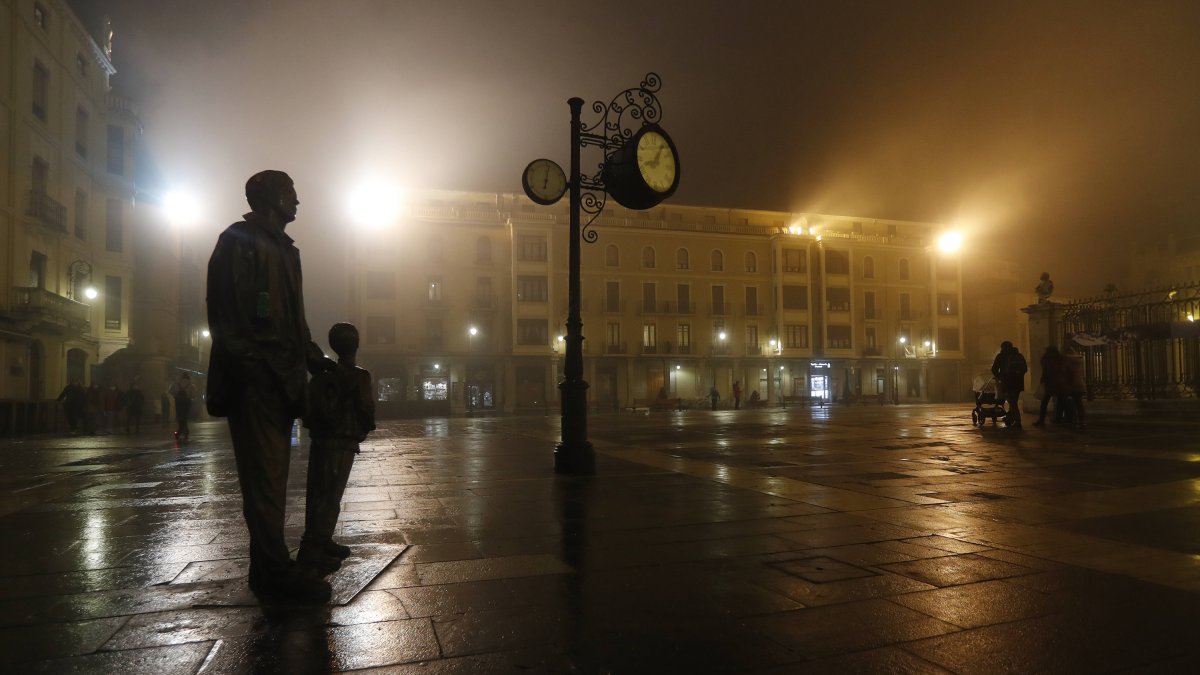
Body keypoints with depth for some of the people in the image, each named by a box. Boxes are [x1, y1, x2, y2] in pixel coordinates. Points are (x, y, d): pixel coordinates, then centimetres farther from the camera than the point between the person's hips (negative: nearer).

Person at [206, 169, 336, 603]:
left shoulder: (283, 248, 25)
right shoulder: (239, 240, -2)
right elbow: (225, 311, -12)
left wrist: (313, 357, 17)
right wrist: (247, 364, -19)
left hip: (280, 378, 9)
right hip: (256, 377, -9)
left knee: (271, 473, 10)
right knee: (265, 474, -8)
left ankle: (269, 567, 17)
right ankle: (276, 571, -3)